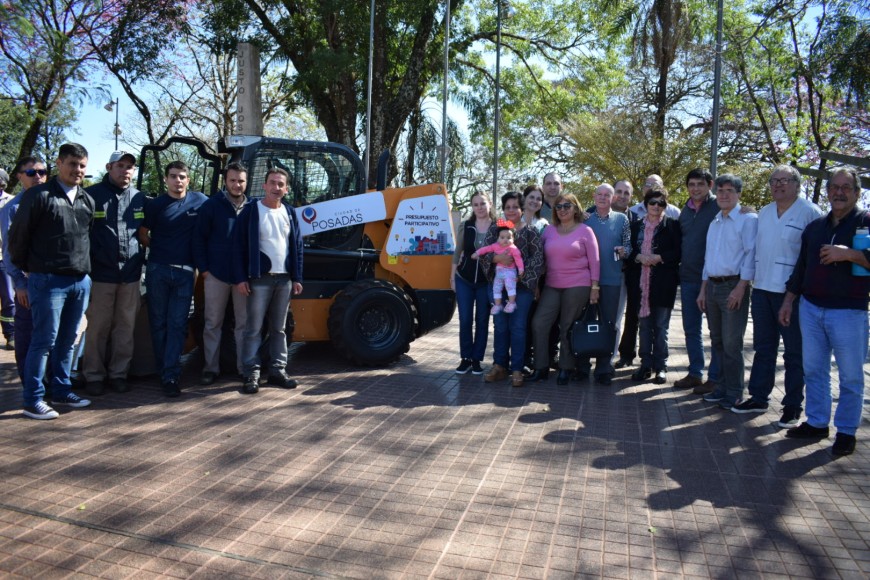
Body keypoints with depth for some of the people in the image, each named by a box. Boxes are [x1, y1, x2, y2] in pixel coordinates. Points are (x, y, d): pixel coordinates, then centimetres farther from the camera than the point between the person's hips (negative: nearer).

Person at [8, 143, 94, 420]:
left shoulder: (87, 200, 12)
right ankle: (33, 400, 7)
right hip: (48, 281, -5)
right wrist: (24, 272, 3)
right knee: (44, 340, -2)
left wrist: (86, 269, 12)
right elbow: (18, 236, -1)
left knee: (67, 341, 12)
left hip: (81, 282, 5)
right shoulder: (38, 196, -4)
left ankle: (61, 390, 24)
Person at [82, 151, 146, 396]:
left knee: (125, 327, 7)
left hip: (131, 275, 3)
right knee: (98, 327, 2)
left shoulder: (139, 198, 11)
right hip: (100, 273, -3)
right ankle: (94, 375, 14)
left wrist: (142, 259, 12)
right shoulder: (92, 195, -1)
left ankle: (118, 373, 18)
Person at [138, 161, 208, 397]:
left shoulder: (200, 201, 3)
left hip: (185, 272, 0)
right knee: (158, 323, 6)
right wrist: (158, 250, 4)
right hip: (158, 270, 0)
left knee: (177, 324, -2)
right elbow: (142, 234, 9)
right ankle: (163, 371, 18)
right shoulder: (155, 205, 2)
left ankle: (170, 376, -2)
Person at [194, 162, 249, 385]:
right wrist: (203, 268, -6)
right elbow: (199, 238, -1)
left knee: (244, 323, 8)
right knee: (213, 323, 7)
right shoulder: (212, 205, -2)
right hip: (216, 274, -1)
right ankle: (211, 368, 17)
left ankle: (244, 367, 18)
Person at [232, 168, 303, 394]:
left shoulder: (290, 212, 11)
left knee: (279, 328, 11)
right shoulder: (251, 210, -3)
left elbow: (297, 246, 12)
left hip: (284, 279, 5)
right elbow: (239, 246, -6)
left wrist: (297, 278, 7)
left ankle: (277, 370, 19)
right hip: (259, 278, -4)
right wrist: (240, 278, -12)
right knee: (254, 328, -1)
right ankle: (251, 374, 5)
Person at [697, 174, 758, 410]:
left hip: (733, 286, -7)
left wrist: (740, 288, -19)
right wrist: (703, 290, 14)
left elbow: (751, 255, -12)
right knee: (717, 341, 12)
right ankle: (723, 387, 23)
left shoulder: (748, 219, -6)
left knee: (731, 344, -4)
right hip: (712, 286, 7)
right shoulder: (714, 223, 17)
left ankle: (734, 393, 7)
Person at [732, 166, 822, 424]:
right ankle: (758, 398, 25)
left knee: (794, 352, 5)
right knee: (763, 348, 14)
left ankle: (792, 406, 15)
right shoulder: (763, 213, 12)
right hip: (762, 288, 6)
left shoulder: (809, 212, -6)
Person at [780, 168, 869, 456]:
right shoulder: (814, 227, 12)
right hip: (810, 308, 5)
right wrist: (788, 302, 13)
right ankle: (816, 423, 23)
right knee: (813, 370, 11)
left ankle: (846, 432, 17)